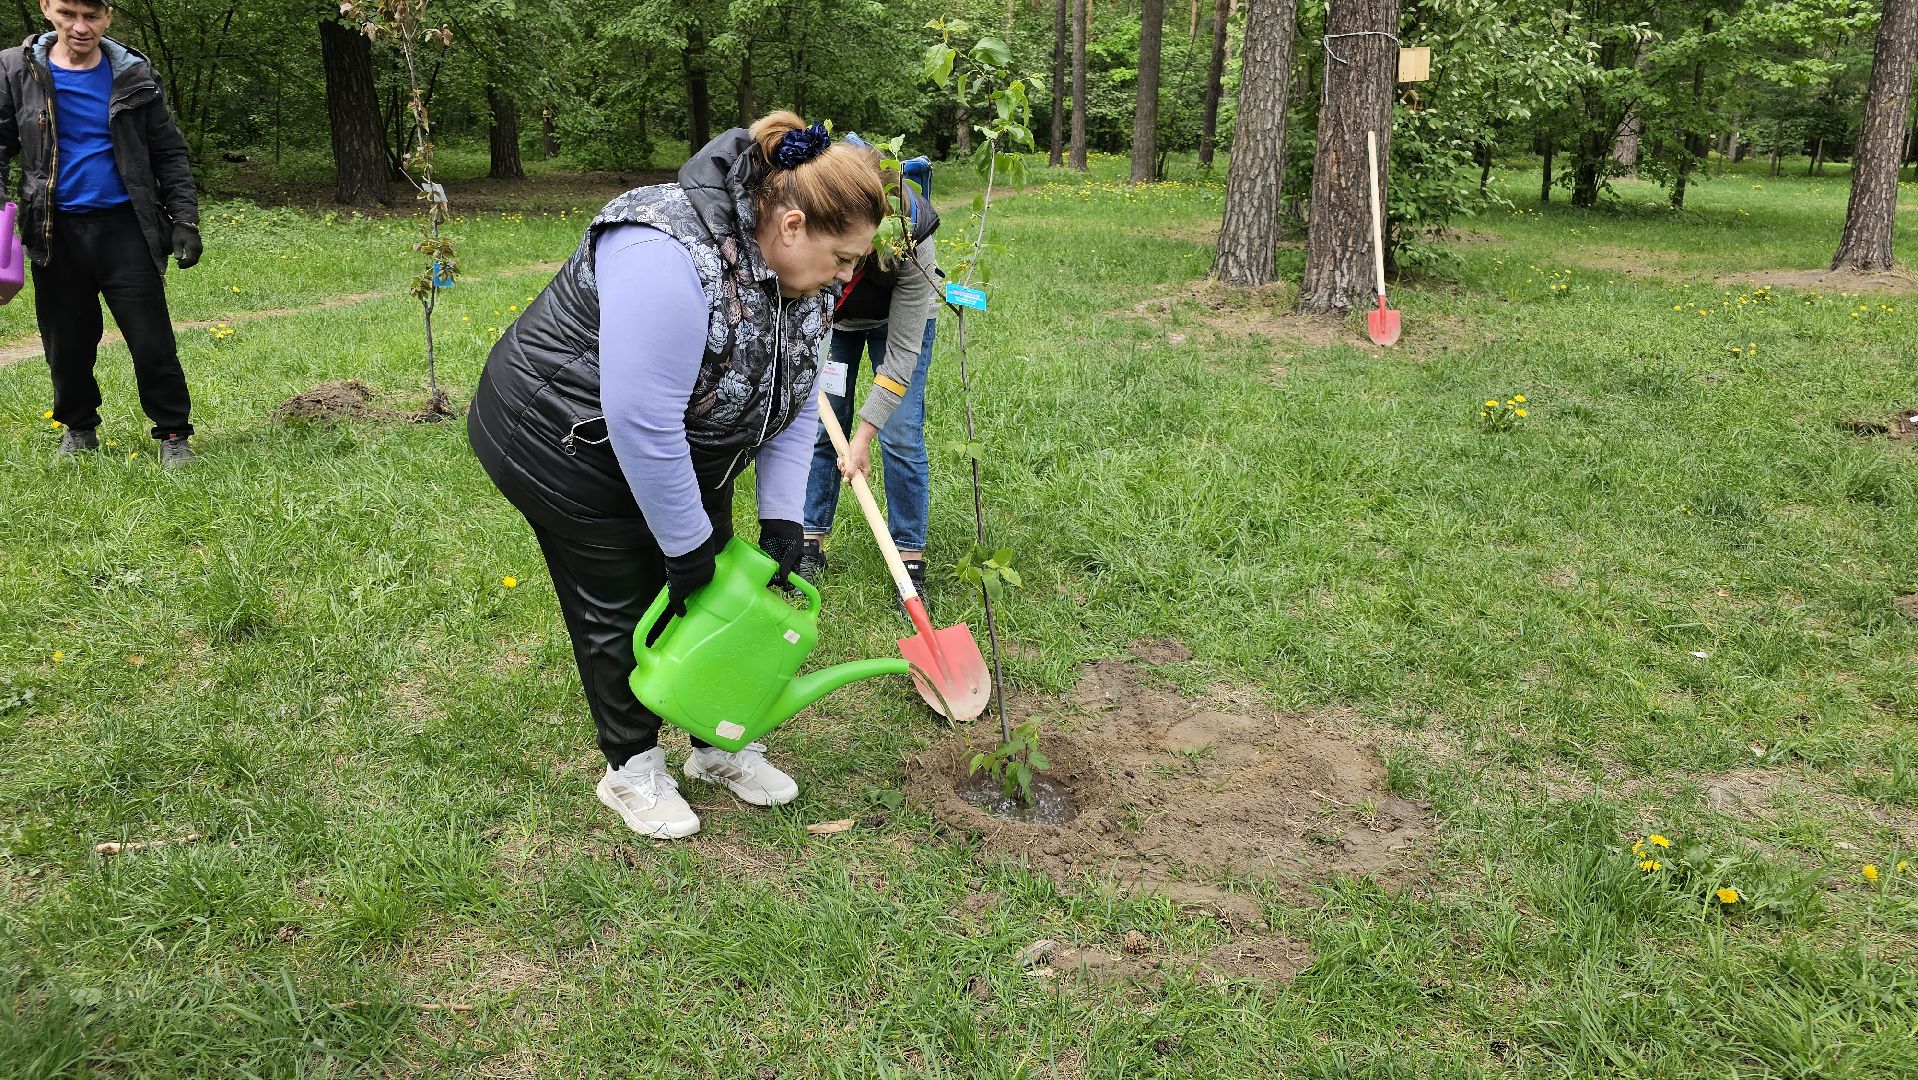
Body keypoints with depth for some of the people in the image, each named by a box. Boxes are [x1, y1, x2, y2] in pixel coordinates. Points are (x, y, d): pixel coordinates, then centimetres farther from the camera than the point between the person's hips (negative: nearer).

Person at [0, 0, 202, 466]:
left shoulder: (133, 75, 1)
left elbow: (169, 154, 4)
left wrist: (185, 220, -3)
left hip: (124, 228, -1)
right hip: (55, 233, 1)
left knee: (152, 341, -2)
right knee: (67, 343, 10)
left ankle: (173, 433, 11)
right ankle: (78, 428, 30)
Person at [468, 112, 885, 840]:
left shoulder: (799, 269, -9)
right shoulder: (672, 259, -36)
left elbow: (795, 402, -2)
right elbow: (640, 421, -35)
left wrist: (782, 517, -8)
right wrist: (686, 546, -26)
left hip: (674, 449, 8)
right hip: (567, 443, -8)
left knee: (713, 589, 11)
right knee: (623, 607, 2)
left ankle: (719, 745, 27)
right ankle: (631, 768, 21)